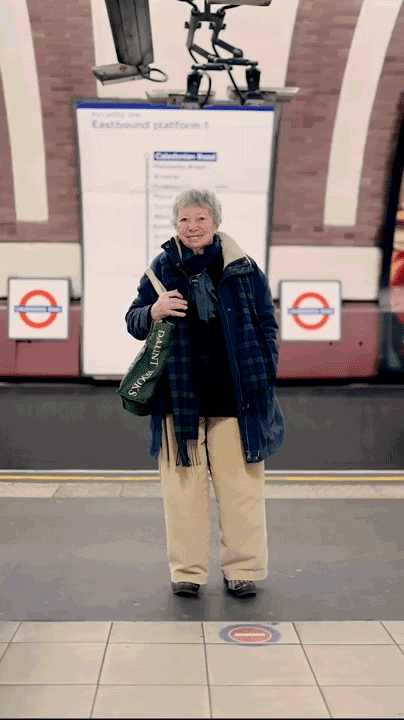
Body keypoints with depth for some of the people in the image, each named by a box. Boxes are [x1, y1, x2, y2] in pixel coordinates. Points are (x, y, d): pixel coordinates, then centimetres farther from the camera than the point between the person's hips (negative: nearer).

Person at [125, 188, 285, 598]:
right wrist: (152, 312, -12)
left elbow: (267, 325, 9)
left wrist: (263, 376, -1)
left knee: (241, 487, 4)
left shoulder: (243, 268, 4)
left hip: (235, 398, 0)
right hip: (179, 396, 1)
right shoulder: (162, 268, 6)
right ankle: (186, 570, 18)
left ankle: (243, 569, 17)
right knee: (183, 487, 5)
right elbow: (133, 322, 11)